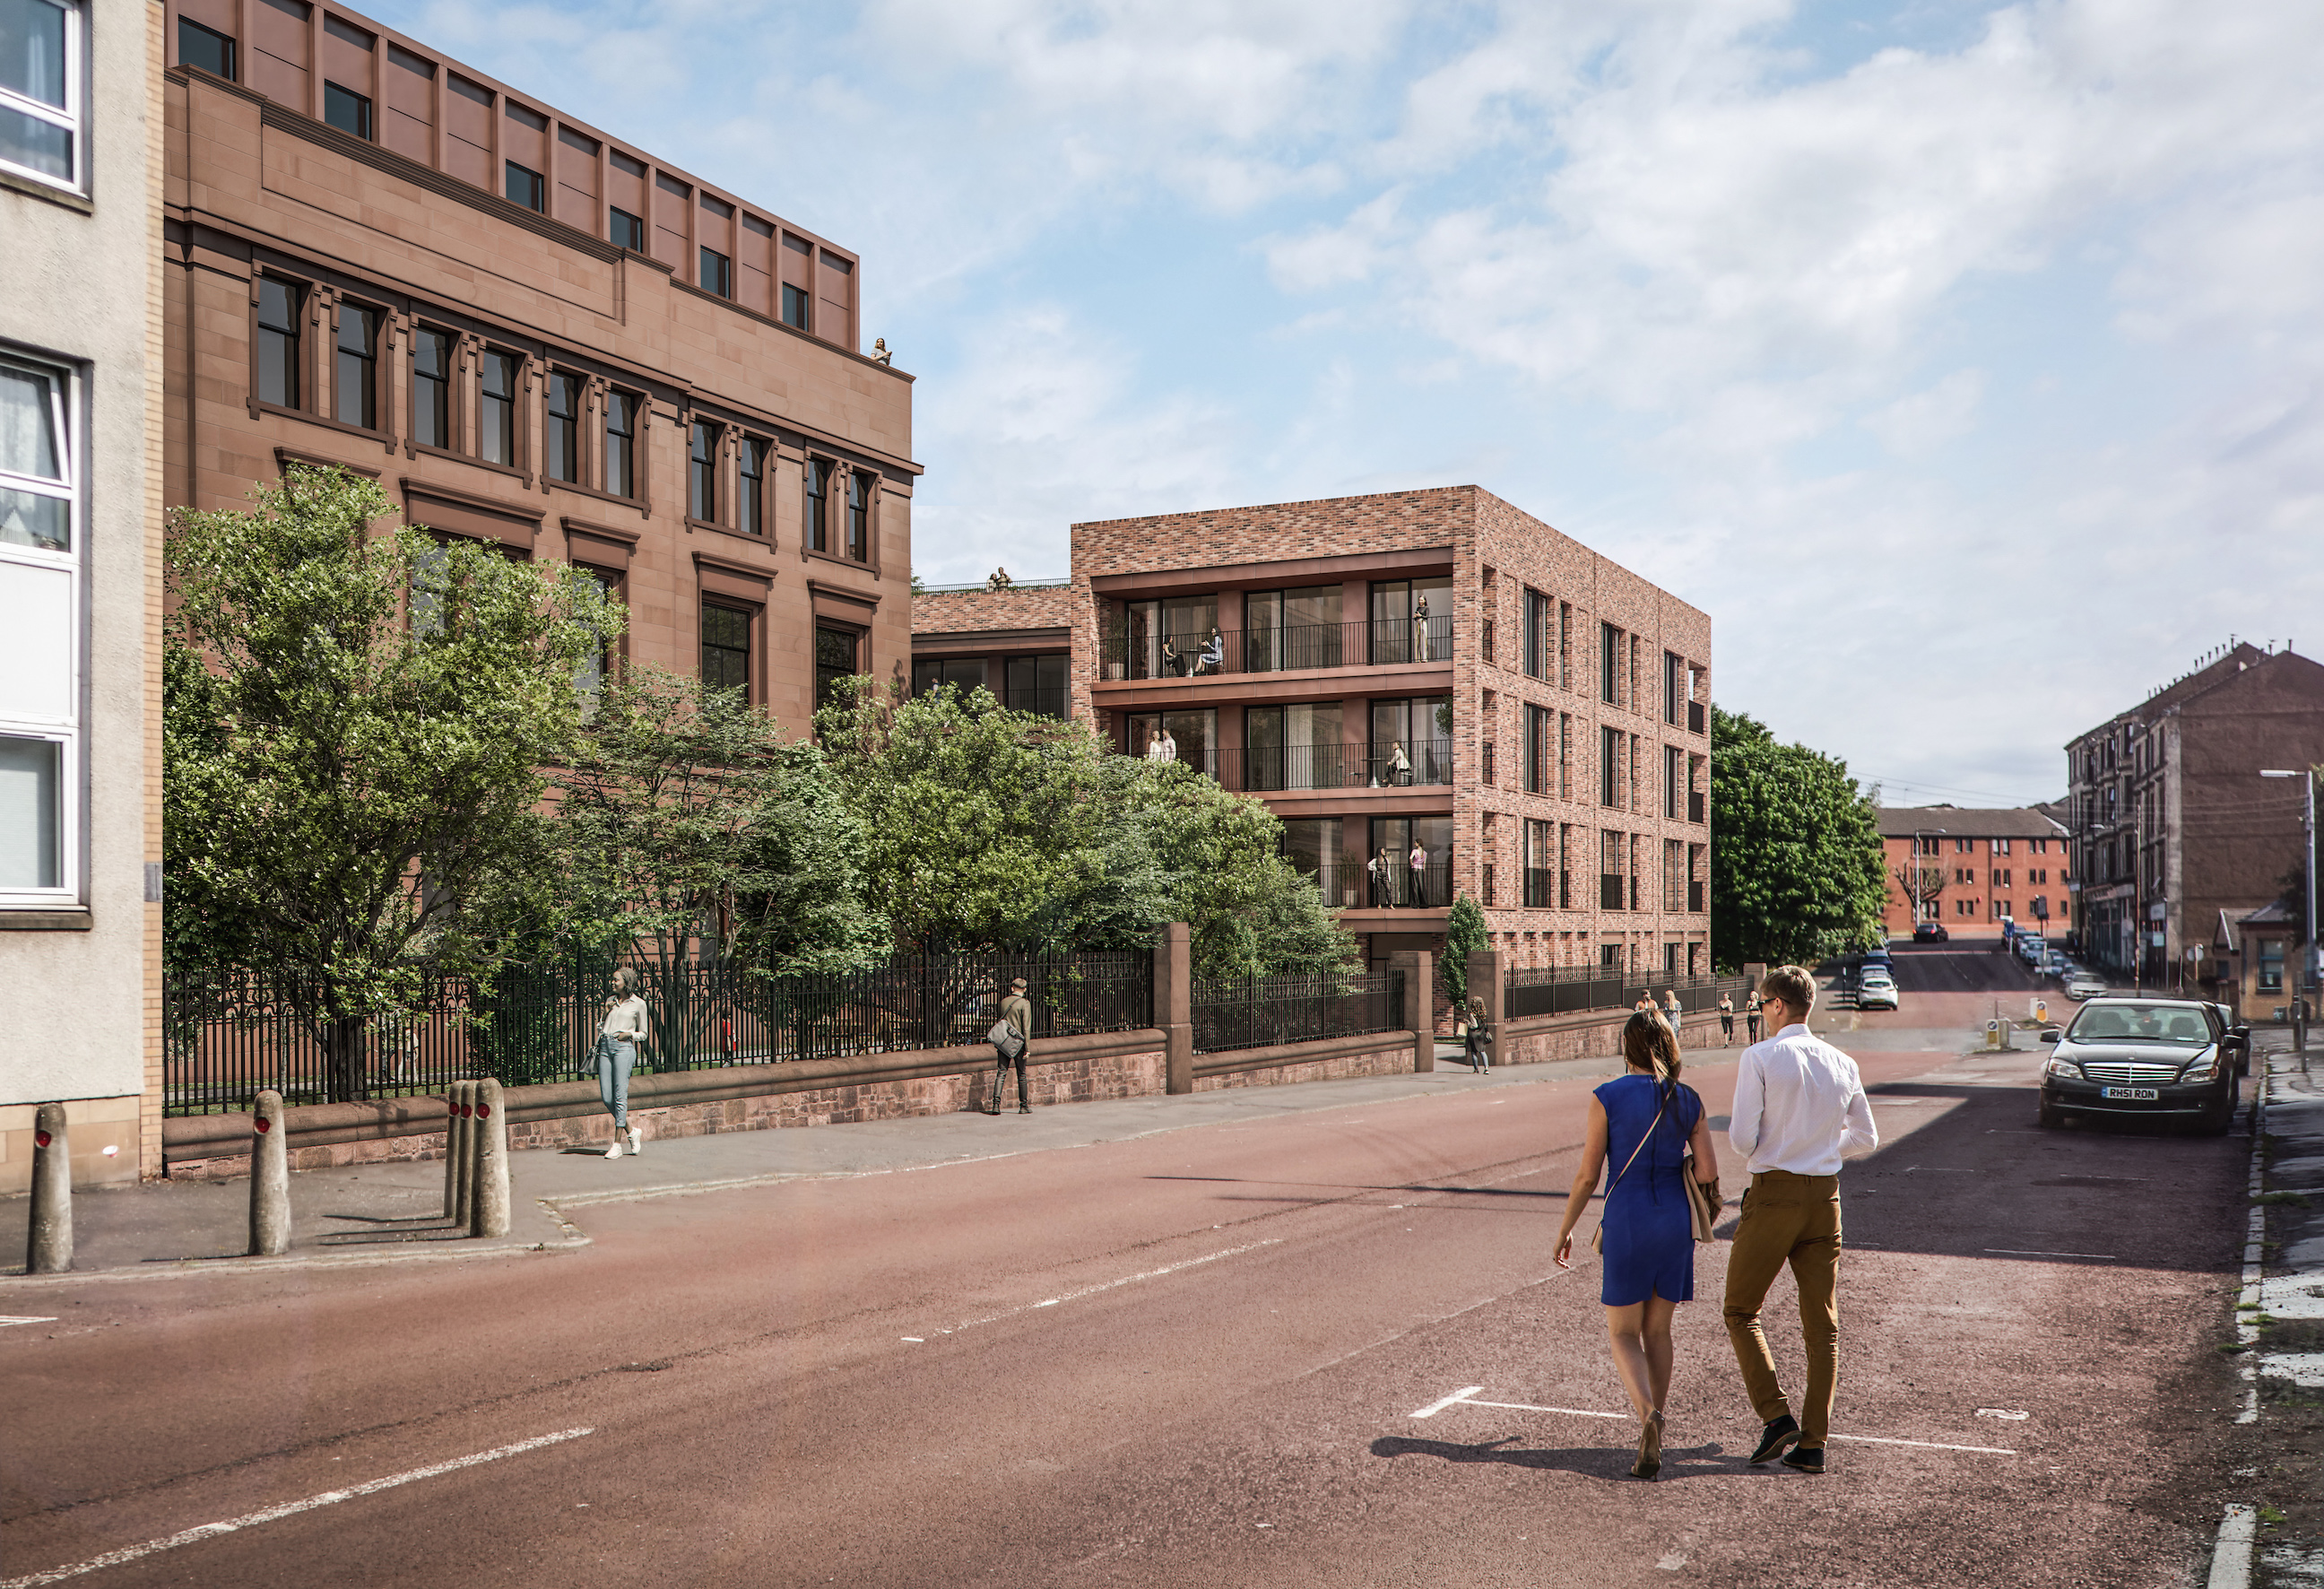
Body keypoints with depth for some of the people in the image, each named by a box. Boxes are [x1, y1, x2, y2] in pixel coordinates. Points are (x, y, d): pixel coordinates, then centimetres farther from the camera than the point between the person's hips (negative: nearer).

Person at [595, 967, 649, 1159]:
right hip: (605, 1046, 5)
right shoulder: (610, 1001, 18)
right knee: (607, 1097, -1)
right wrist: (606, 1012, 5)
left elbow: (643, 1034, 9)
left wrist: (629, 1034, -9)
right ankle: (631, 1131, 19)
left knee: (620, 1096, -10)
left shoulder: (638, 1004, 5)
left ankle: (617, 1145, -7)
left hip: (623, 1047, -5)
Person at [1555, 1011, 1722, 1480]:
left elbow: (1587, 1175, -5)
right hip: (1675, 1221, 3)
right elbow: (1708, 1174, -3)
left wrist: (1566, 1229, 6)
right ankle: (1653, 1439, 20)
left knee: (1623, 1333, 7)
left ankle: (1648, 1416, -19)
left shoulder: (1607, 1098, -7)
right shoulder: (1688, 1101, 2)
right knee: (1657, 1330, 17)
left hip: (1626, 1222, -3)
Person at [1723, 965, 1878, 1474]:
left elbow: (1742, 1139, -15)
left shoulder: (1760, 1057, -11)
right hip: (1826, 1195, 5)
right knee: (1822, 1325, 9)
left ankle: (1776, 1416, -3)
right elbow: (1866, 1137, 14)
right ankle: (1812, 1444, 9)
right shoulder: (1842, 1064, 5)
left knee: (1741, 1310, 10)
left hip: (1774, 1192, -5)